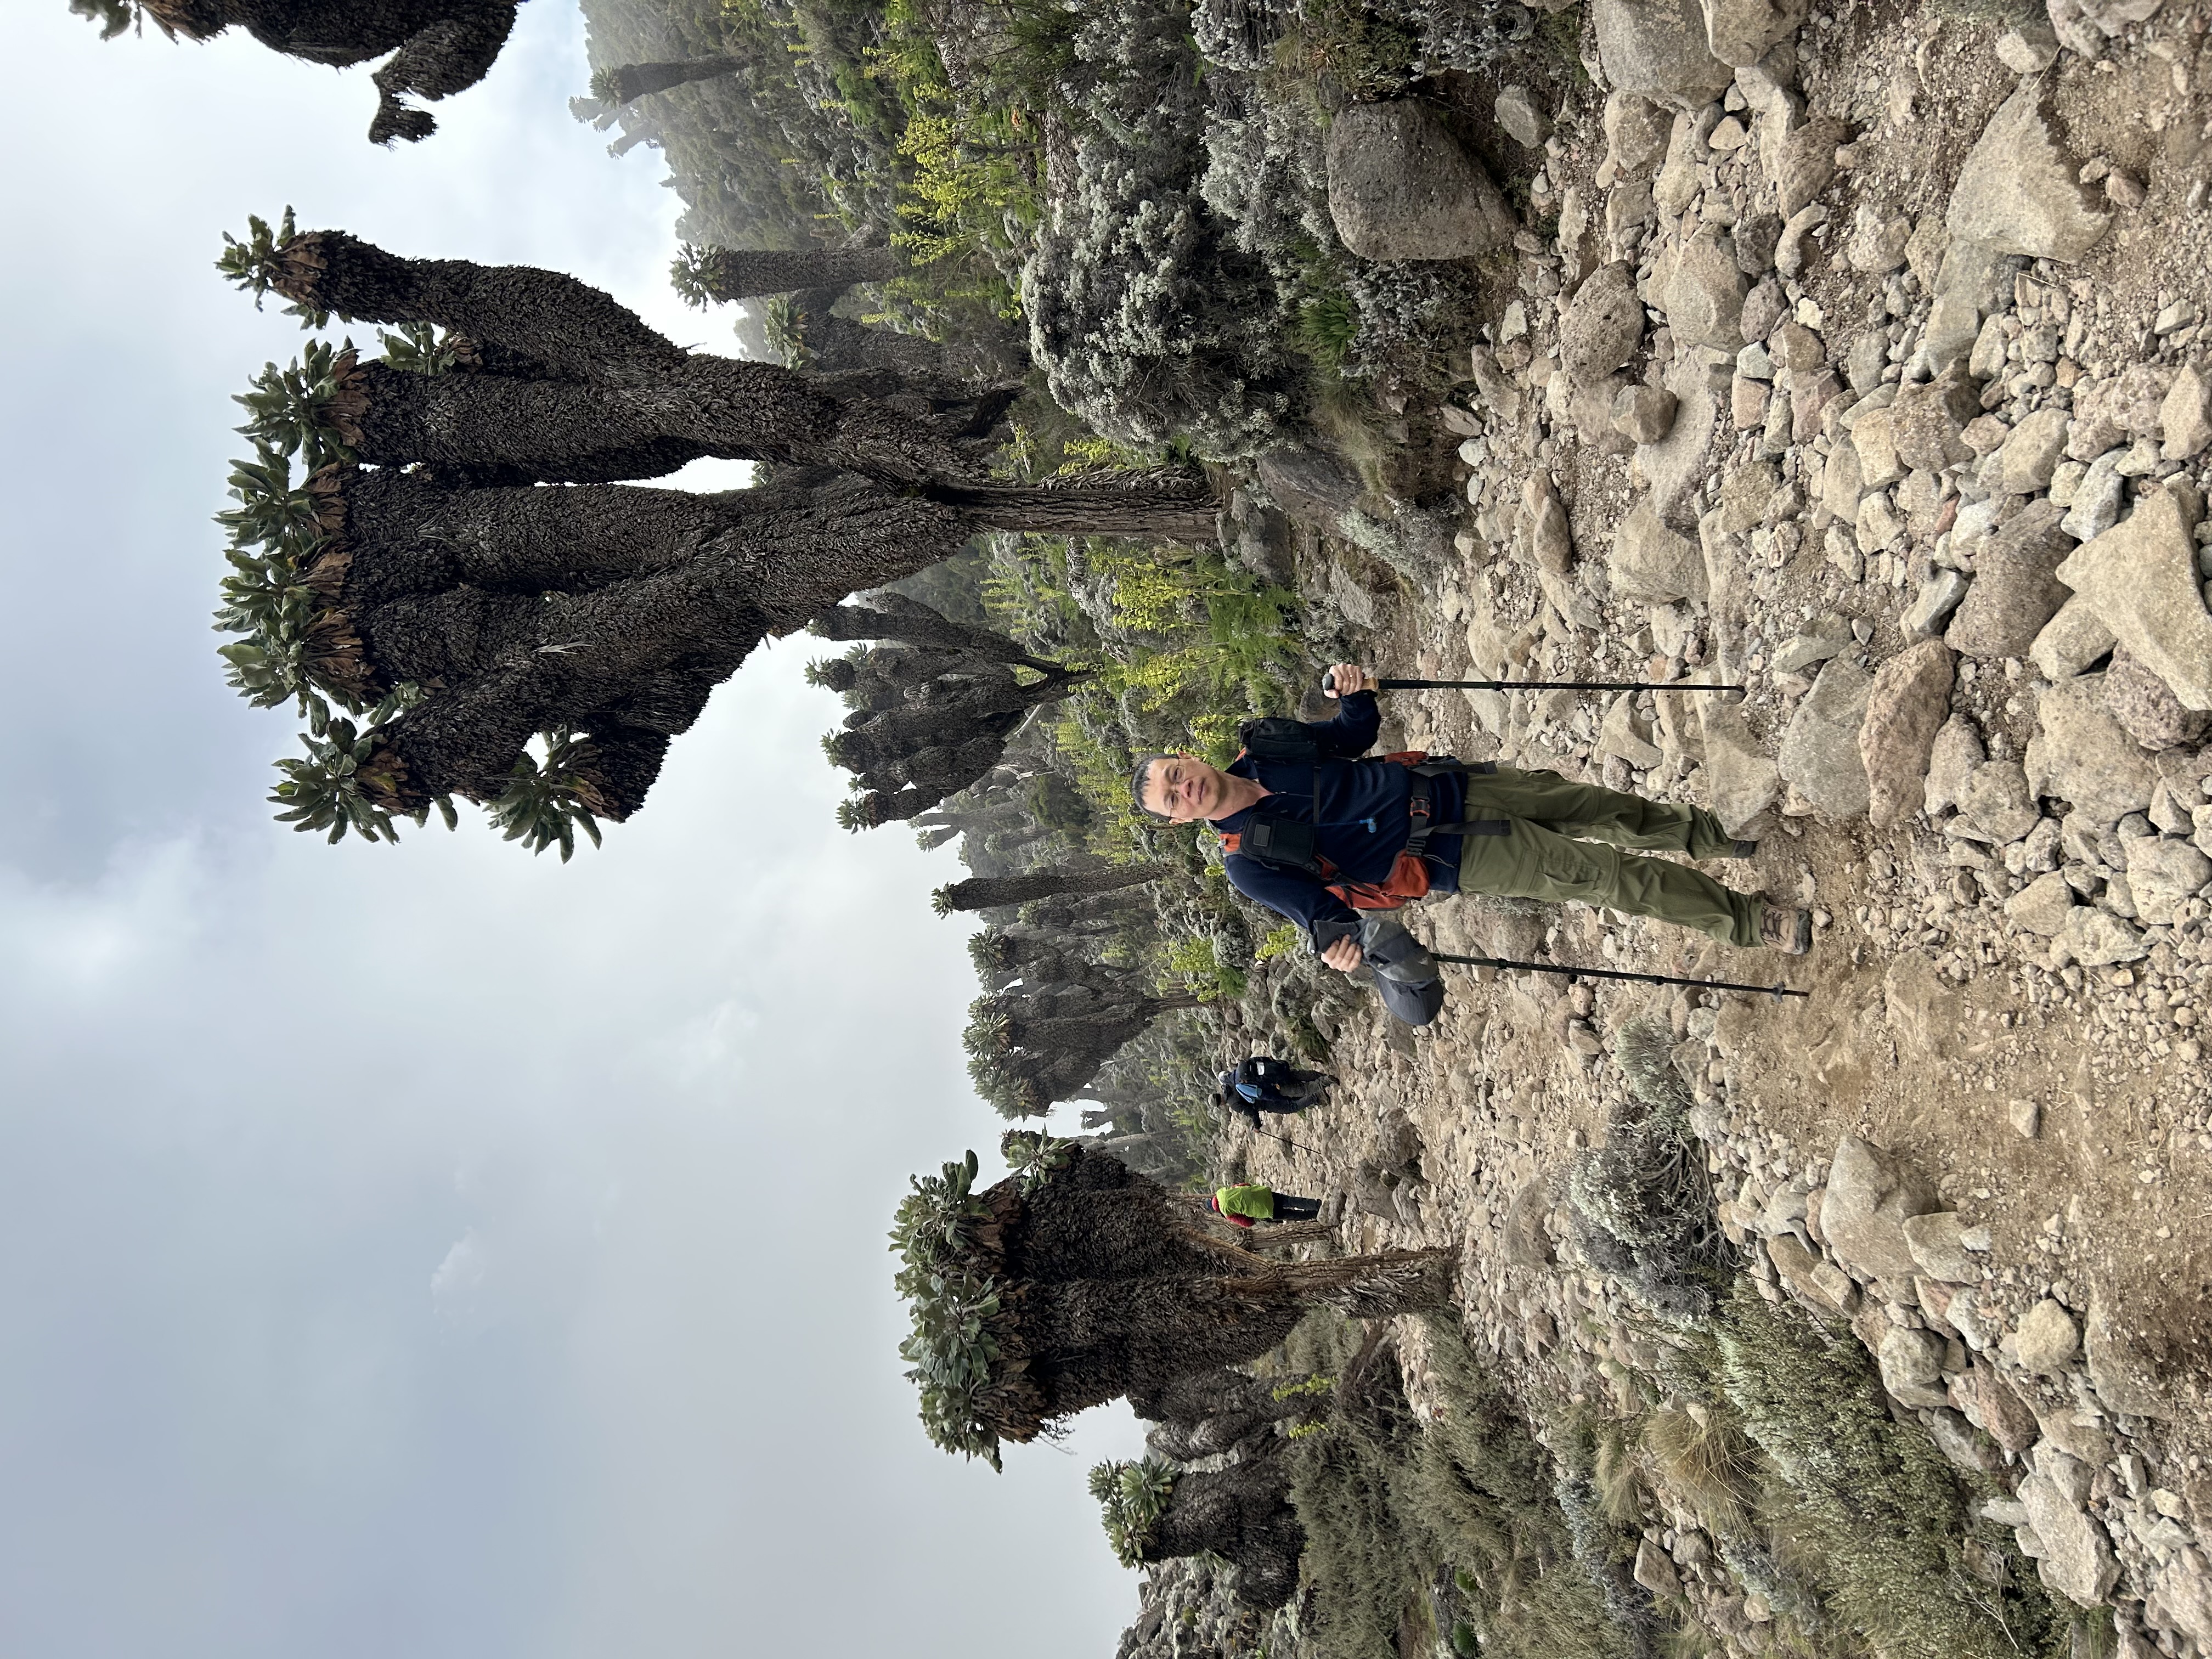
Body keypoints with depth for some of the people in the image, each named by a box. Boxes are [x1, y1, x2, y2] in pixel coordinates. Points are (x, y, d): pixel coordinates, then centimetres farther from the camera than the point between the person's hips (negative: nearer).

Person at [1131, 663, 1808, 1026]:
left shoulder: (1263, 743, -1)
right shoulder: (1249, 860, -14)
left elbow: (1355, 735, 10)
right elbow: (1314, 907, -16)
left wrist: (1356, 693, -11)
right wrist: (1340, 939, -38)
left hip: (1451, 787, 5)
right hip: (1458, 856, -5)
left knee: (1603, 807, 12)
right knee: (1609, 875, -6)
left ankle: (1710, 833, 40)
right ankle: (1748, 922, 11)